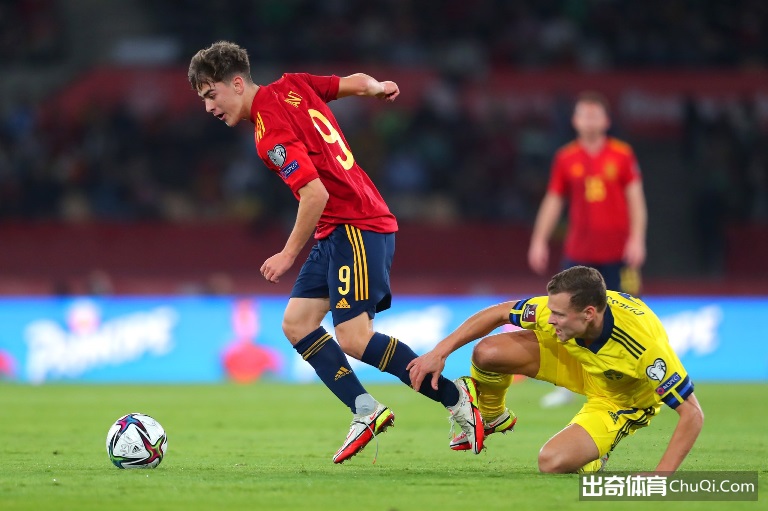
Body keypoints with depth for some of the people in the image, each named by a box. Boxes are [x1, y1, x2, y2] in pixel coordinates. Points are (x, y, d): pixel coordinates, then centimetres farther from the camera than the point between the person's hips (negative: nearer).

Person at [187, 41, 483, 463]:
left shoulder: (271, 134, -19)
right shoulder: (291, 87, 6)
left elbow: (316, 193, -25)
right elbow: (356, 82, 14)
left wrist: (290, 254, -16)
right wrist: (379, 88, 36)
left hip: (356, 227, -10)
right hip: (337, 232, 10)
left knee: (354, 338, -16)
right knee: (297, 323, 5)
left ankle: (455, 397, -6)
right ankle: (366, 412, 4)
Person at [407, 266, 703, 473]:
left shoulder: (645, 347, -42)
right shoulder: (558, 309, -30)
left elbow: (692, 414, -34)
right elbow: (497, 313, -11)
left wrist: (660, 477, -41)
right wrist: (439, 352, -15)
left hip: (621, 402, -4)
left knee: (553, 461, -29)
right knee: (488, 352, -17)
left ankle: (592, 463, 9)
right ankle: (491, 418, 17)